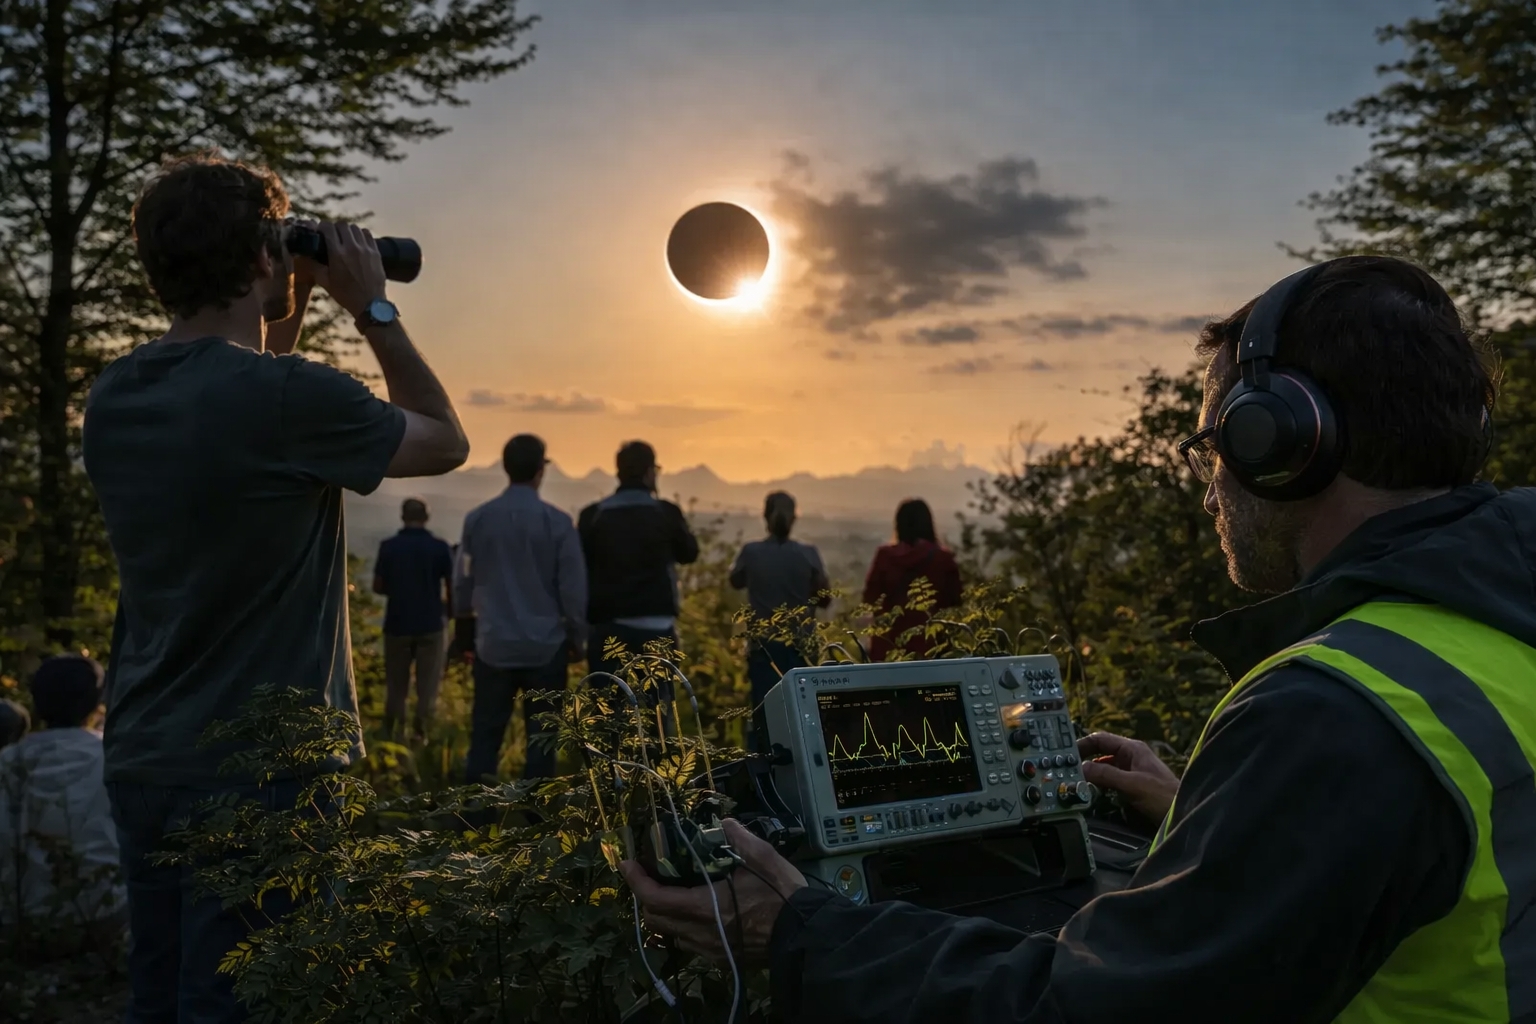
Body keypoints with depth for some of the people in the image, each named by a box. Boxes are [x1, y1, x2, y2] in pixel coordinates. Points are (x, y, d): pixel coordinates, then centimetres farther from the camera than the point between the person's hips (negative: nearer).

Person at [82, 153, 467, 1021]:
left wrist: (283, 329, 15)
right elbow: (446, 442, -3)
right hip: (258, 768, -7)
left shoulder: (112, 401, 3)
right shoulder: (289, 395, -19)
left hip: (142, 759, 7)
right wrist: (374, 309, 2)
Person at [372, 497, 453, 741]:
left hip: (398, 624, 1)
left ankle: (391, 734, 18)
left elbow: (378, 587, -1)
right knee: (427, 683, 7)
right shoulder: (440, 547, -6)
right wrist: (445, 607, 15)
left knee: (396, 684, 14)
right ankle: (420, 731, 2)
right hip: (431, 624, -1)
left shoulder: (389, 546, -4)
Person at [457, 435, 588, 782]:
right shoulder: (557, 522, -9)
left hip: (494, 644, 2)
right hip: (545, 645, -2)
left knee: (485, 734, 8)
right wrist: (577, 637, 9)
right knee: (541, 737, 6)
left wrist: (465, 626, 24)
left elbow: (463, 583, 6)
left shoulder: (478, 519, -1)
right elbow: (573, 588, -5)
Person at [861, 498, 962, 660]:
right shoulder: (943, 557, -3)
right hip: (930, 642, 0)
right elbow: (953, 600, 4)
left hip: (889, 643, 0)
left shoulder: (885, 555, -3)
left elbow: (870, 599, 3)